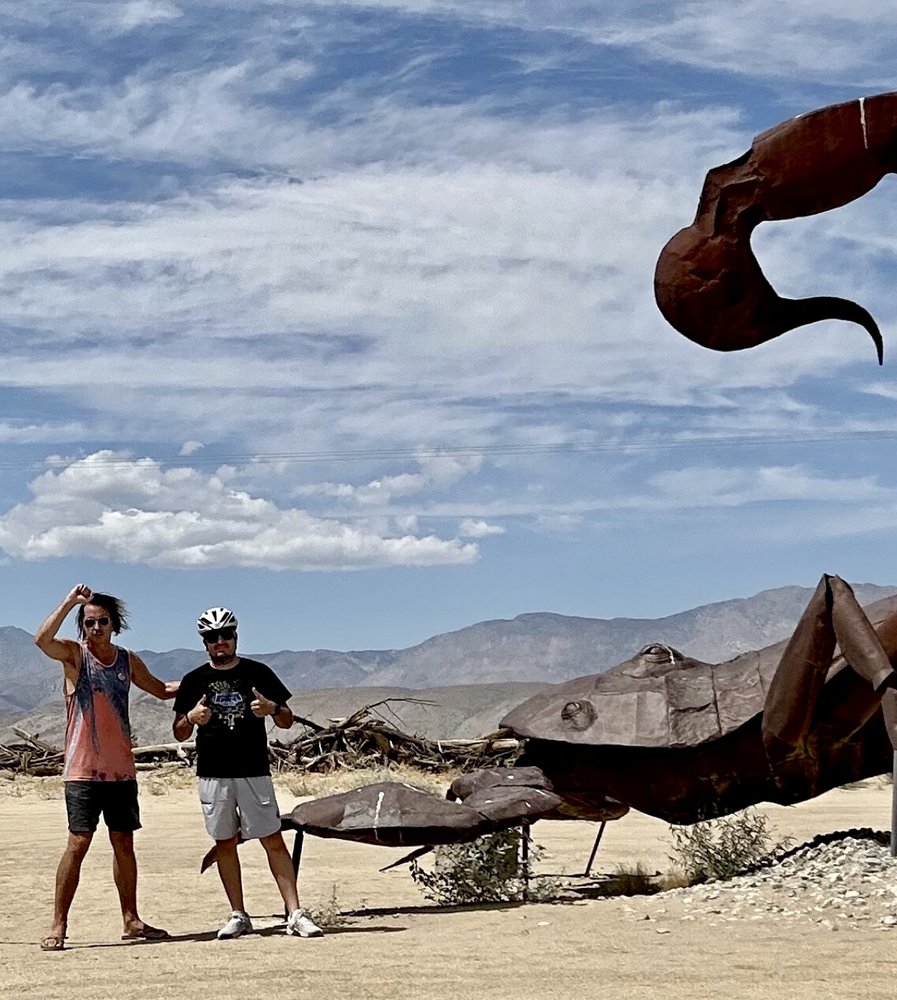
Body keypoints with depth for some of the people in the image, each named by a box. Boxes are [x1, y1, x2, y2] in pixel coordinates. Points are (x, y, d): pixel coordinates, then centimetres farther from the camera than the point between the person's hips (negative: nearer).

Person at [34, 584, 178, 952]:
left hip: (121, 769, 5)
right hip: (83, 770, -5)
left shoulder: (129, 661, 9)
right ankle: (58, 926, -2)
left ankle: (131, 920, 21)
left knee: (124, 844, 11)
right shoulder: (74, 655, -4)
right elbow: (42, 639, -26)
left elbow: (161, 689, 26)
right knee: (78, 843, -9)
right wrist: (71, 601, -27)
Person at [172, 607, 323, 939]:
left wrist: (272, 709, -15)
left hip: (254, 772, -2)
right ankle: (238, 916, 15)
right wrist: (191, 718, -13)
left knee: (274, 841, -6)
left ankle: (295, 914, -6)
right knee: (224, 844, 6)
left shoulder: (258, 673, 5)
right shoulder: (194, 680, 7)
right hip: (213, 775, 2)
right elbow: (179, 734, 9)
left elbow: (287, 721, 7)